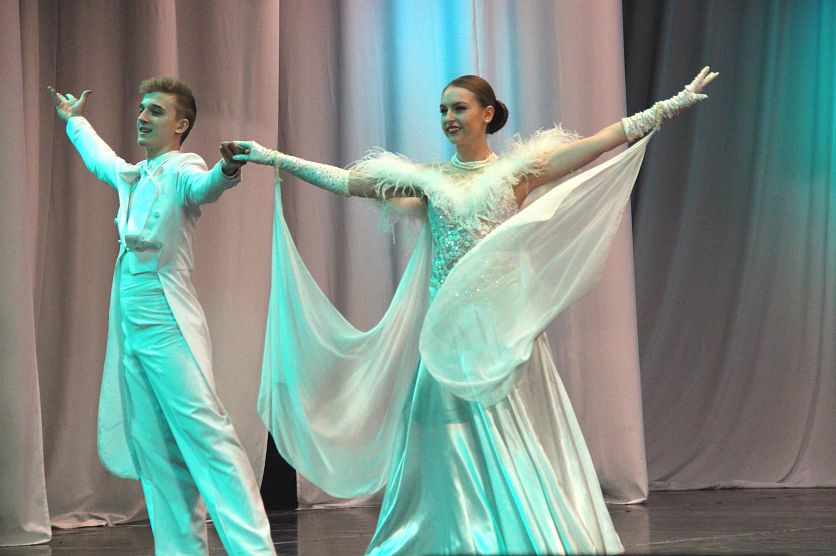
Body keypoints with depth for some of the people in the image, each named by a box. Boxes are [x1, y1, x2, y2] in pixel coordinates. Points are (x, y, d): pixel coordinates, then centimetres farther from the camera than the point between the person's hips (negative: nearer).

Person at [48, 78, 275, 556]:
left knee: (205, 434, -17)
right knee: (156, 453, 4)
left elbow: (203, 187, -30)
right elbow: (101, 159, 43)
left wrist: (226, 172, -53)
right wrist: (75, 121, 59)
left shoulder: (181, 168, -5)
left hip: (168, 327, -8)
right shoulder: (133, 177, 19)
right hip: (132, 332, 8)